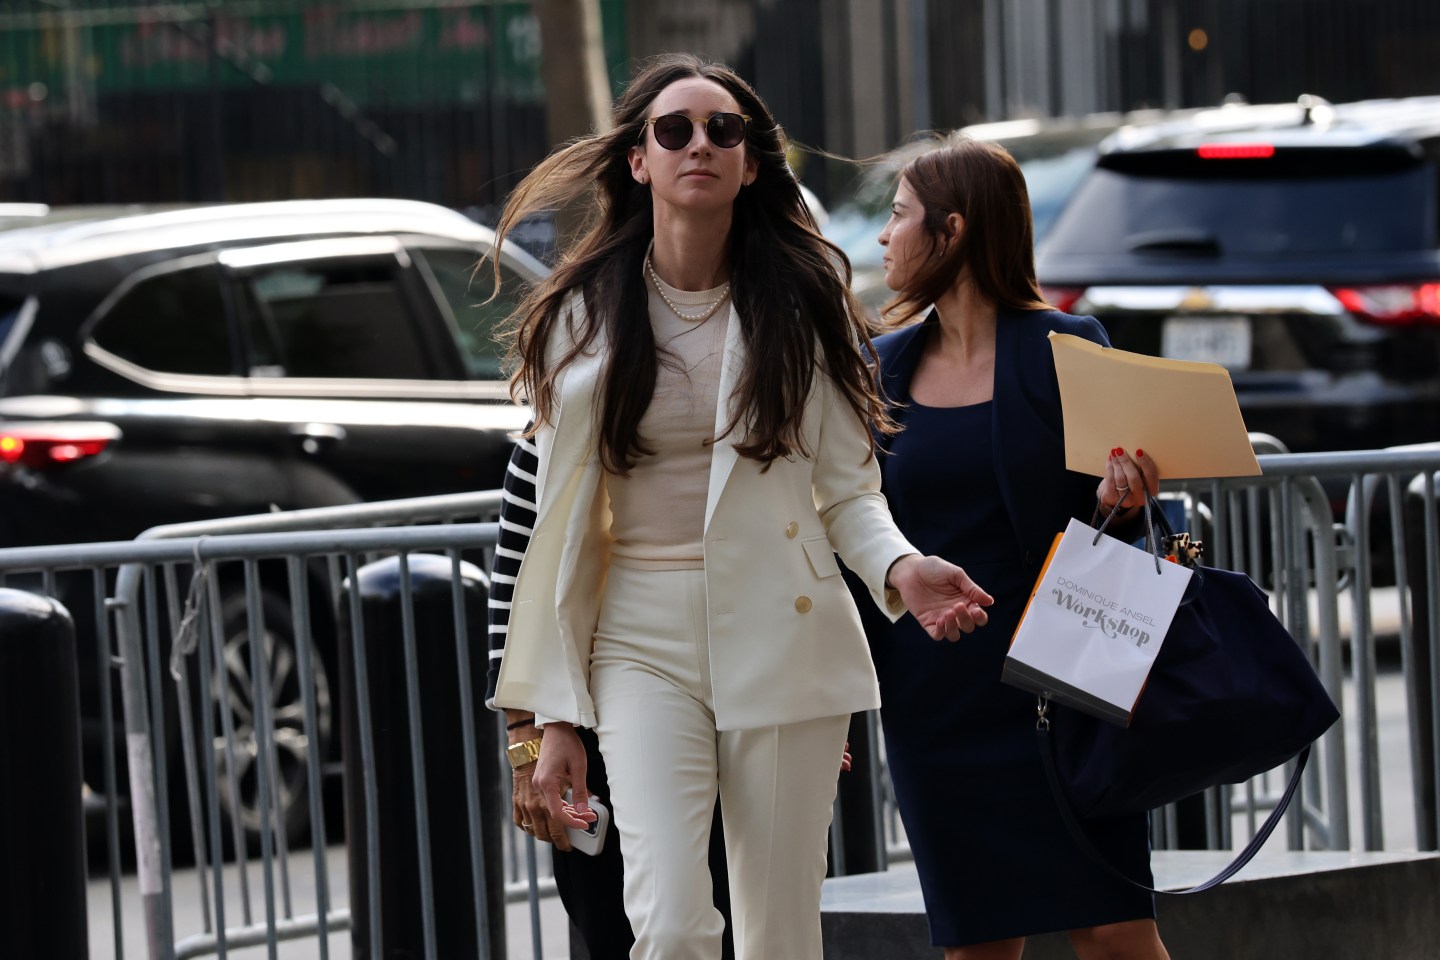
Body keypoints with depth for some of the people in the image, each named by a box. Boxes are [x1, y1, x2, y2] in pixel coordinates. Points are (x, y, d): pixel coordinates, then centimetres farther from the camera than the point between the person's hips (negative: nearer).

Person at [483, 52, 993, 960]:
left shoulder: (801, 299, 5)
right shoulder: (584, 316, 5)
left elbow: (847, 486, 7)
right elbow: (562, 519, 5)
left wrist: (899, 568, -17)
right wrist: (554, 715, 2)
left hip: (785, 638, 1)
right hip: (644, 640, 0)